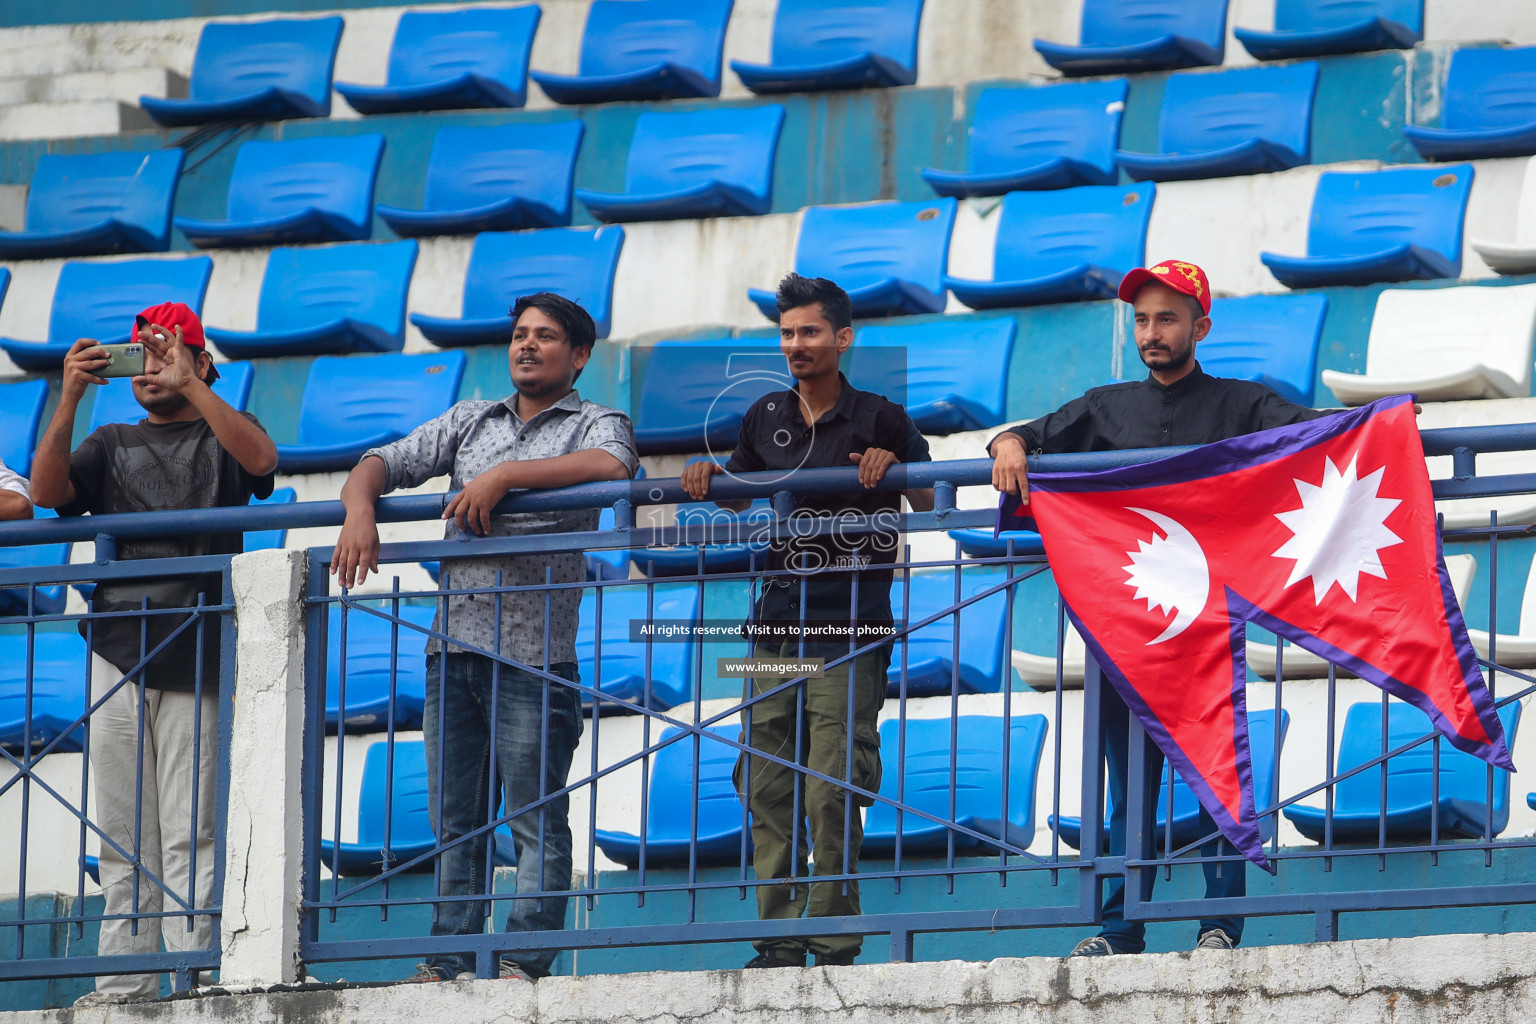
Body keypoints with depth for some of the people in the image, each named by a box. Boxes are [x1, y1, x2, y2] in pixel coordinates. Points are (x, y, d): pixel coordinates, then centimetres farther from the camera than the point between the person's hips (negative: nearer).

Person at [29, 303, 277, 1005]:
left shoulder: (221, 434, 11)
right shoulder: (112, 445, 20)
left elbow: (260, 459, -13)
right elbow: (47, 492, 2)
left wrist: (188, 382, -19)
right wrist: (70, 399, -10)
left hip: (196, 662, -4)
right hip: (117, 658, 4)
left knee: (189, 836, -9)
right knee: (123, 836, 3)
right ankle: (124, 983, 3)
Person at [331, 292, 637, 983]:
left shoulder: (596, 425, 5)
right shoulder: (470, 422, 20)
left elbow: (611, 465, -18)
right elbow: (383, 464, 14)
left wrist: (504, 475, -21)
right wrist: (359, 511, -9)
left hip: (534, 648, -5)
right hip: (455, 641, 5)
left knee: (537, 820, -5)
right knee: (453, 817, 6)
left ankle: (526, 963, -5)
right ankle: (450, 963, 9)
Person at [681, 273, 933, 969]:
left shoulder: (879, 419, 0)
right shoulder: (767, 418, 14)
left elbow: (930, 506, 3)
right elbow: (736, 497, 27)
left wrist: (892, 465, -15)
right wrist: (706, 477, 6)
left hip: (850, 631, -5)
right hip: (778, 624, 5)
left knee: (831, 794, -9)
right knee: (767, 787, 2)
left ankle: (835, 947, -4)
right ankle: (780, 943, 6)